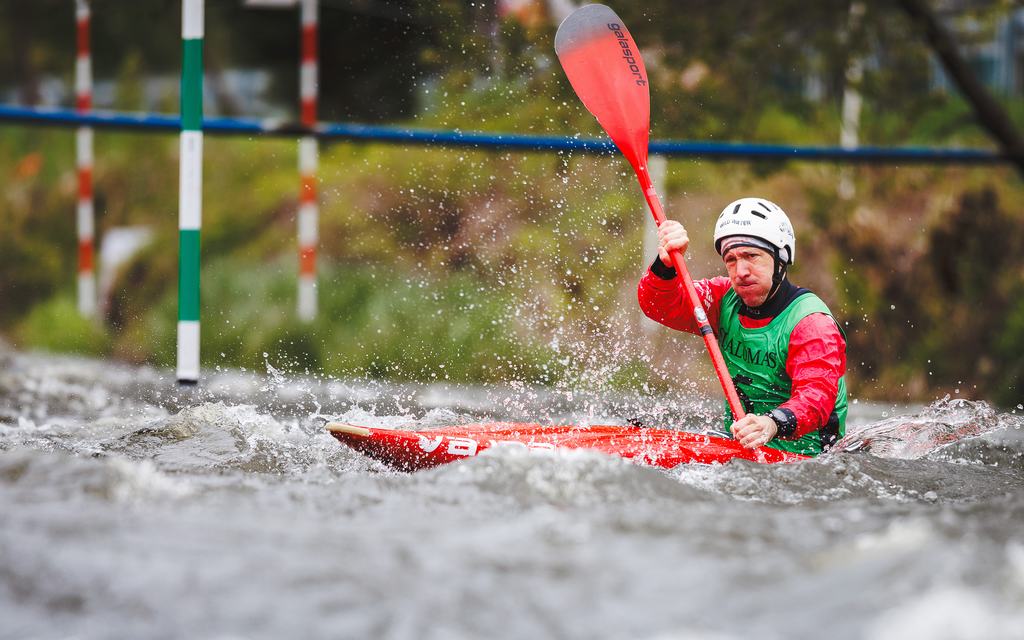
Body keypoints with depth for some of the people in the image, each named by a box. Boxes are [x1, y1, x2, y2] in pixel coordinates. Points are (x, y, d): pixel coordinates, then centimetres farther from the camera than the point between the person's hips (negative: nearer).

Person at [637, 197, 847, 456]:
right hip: (738, 445, 6)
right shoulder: (726, 301, 8)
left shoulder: (812, 323, -13)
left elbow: (817, 395, -27)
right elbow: (658, 305, -3)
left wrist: (773, 424, -48)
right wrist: (666, 265, -26)